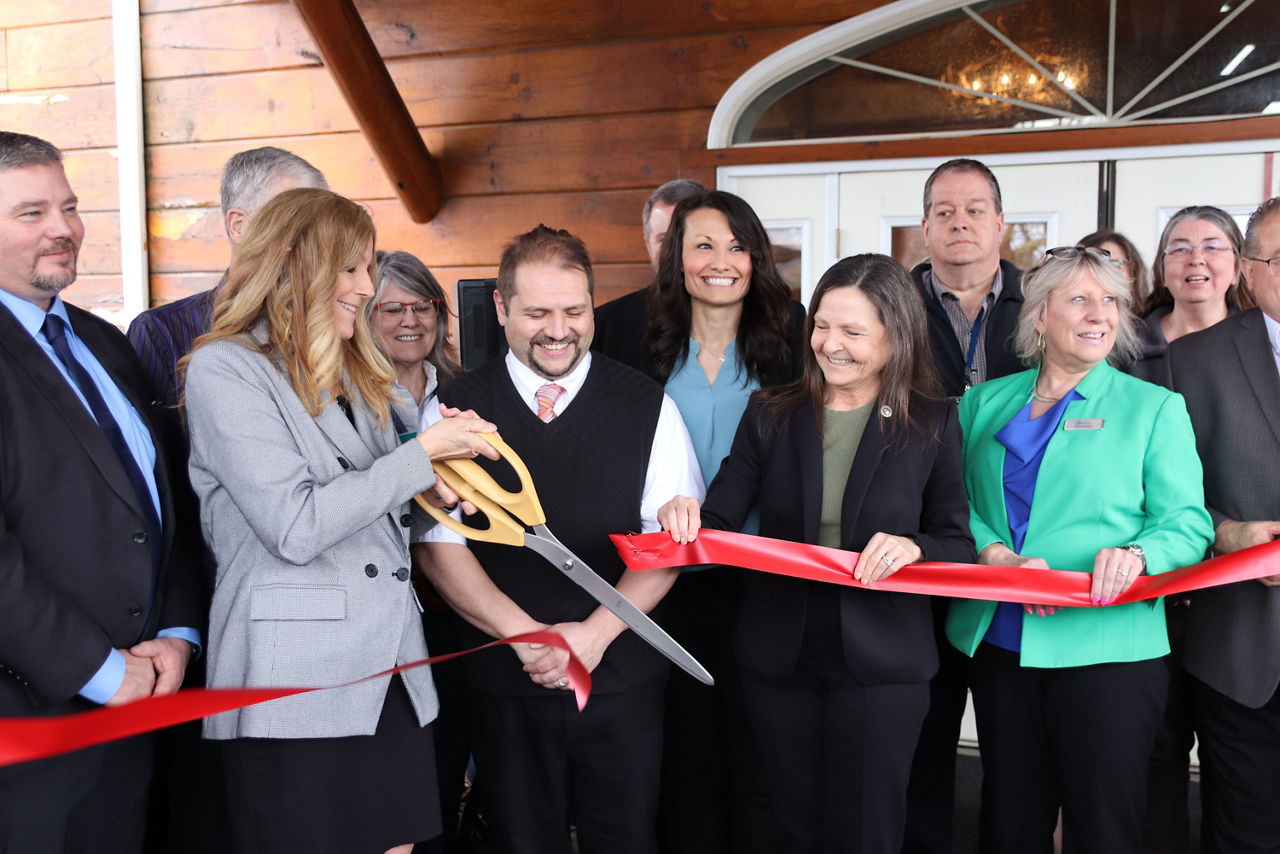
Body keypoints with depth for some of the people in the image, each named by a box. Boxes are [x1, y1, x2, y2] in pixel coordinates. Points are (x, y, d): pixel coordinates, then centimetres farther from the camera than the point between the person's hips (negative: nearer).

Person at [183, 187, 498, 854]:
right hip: (297, 688, -7)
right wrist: (422, 452, -10)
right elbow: (295, 528, -16)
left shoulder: (353, 373, 19)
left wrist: (438, 483, 1)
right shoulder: (224, 368, -7)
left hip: (393, 675, 7)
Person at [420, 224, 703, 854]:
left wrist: (594, 634, -14)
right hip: (505, 684, 0)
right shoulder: (457, 410, -1)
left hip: (623, 682, 0)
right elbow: (440, 545, -2)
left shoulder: (647, 407, 0)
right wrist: (526, 635, -13)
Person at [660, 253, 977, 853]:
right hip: (778, 656, 2)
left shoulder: (932, 426, -2)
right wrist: (687, 517, -23)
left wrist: (913, 548, -22)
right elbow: (721, 522, -1)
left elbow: (959, 548, 0)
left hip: (879, 663, -2)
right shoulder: (770, 414, 3)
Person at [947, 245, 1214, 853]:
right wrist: (995, 555, -13)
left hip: (1105, 647, -2)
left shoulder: (1156, 407, 4)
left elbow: (1187, 523, -2)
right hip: (997, 640, 3)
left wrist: (1138, 554, -23)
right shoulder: (985, 403, 11)